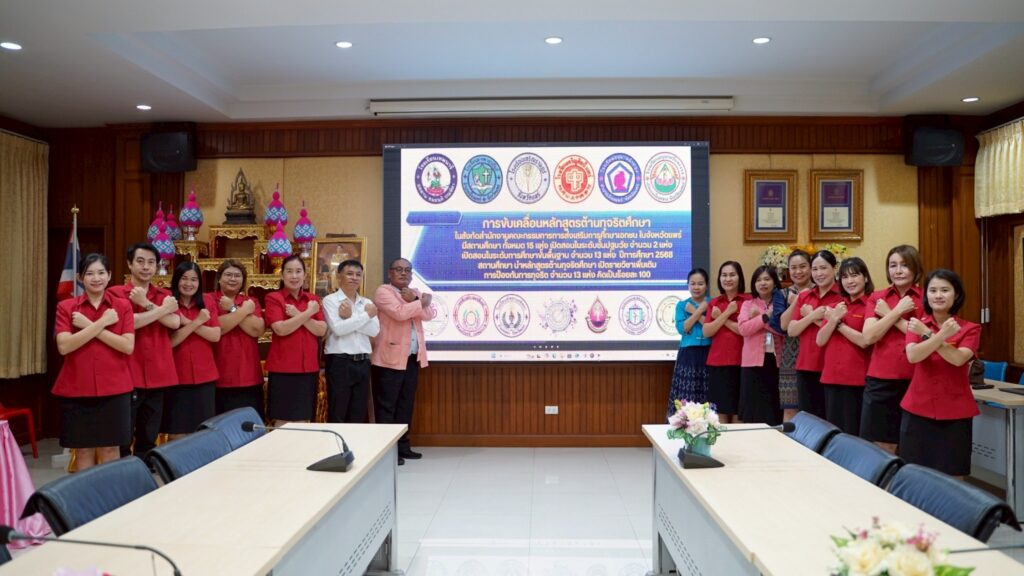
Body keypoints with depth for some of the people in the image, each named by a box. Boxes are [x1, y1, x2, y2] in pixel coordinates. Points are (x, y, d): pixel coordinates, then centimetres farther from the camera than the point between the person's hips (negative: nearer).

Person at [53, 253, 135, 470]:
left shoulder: (122, 306, 2)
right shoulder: (66, 307, 1)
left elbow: (128, 347, -10)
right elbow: (64, 346, -12)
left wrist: (89, 325, -14)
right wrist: (102, 323, -16)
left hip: (114, 388, 0)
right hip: (76, 389, 0)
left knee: (110, 448, 7)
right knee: (82, 449, 9)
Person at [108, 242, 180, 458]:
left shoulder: (165, 296, 12)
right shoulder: (116, 293, -1)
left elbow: (174, 322, -5)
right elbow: (129, 323, -17)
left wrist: (146, 303, -12)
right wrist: (163, 309, -9)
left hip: (158, 377, 4)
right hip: (128, 375, -4)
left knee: (149, 439, 13)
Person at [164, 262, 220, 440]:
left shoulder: (207, 301, 4)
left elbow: (216, 336, -6)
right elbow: (168, 342, -13)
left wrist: (187, 322, -16)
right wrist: (197, 322, -19)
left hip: (204, 376, 3)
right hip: (176, 377, -3)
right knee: (177, 434, 4)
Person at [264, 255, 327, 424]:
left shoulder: (313, 299, 11)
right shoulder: (273, 298, -2)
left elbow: (322, 330, -1)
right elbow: (281, 329, -16)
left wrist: (298, 315, -13)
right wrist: (308, 312, -13)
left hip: (309, 368, 4)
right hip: (283, 368, -4)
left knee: (304, 420, 11)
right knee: (283, 421, 0)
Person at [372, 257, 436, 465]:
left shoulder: (415, 293, 17)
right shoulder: (383, 291, -5)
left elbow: (429, 314, 2)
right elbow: (399, 313, -21)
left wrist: (414, 300, -13)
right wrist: (421, 302, -7)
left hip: (412, 358, 7)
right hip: (390, 358, -7)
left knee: (406, 405, 12)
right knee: (386, 406, -3)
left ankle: (402, 446, 20)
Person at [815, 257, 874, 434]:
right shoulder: (836, 307, 14)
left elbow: (864, 341, -16)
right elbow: (820, 341, 7)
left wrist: (839, 323, -5)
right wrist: (834, 319, -7)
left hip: (857, 380, -6)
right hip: (832, 378, 6)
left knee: (854, 433, 0)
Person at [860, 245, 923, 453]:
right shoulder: (876, 298, 7)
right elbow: (869, 336, -5)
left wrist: (888, 314, -8)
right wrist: (897, 311, -9)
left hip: (915, 381, -1)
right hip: (881, 381, 2)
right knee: (881, 448, 5)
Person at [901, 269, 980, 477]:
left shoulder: (970, 329, 0)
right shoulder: (916, 325, 3)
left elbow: (958, 359, -19)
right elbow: (912, 356, -16)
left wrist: (927, 334, -17)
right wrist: (942, 335, -26)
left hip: (955, 413, -1)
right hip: (918, 409, 1)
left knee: (951, 476, 4)